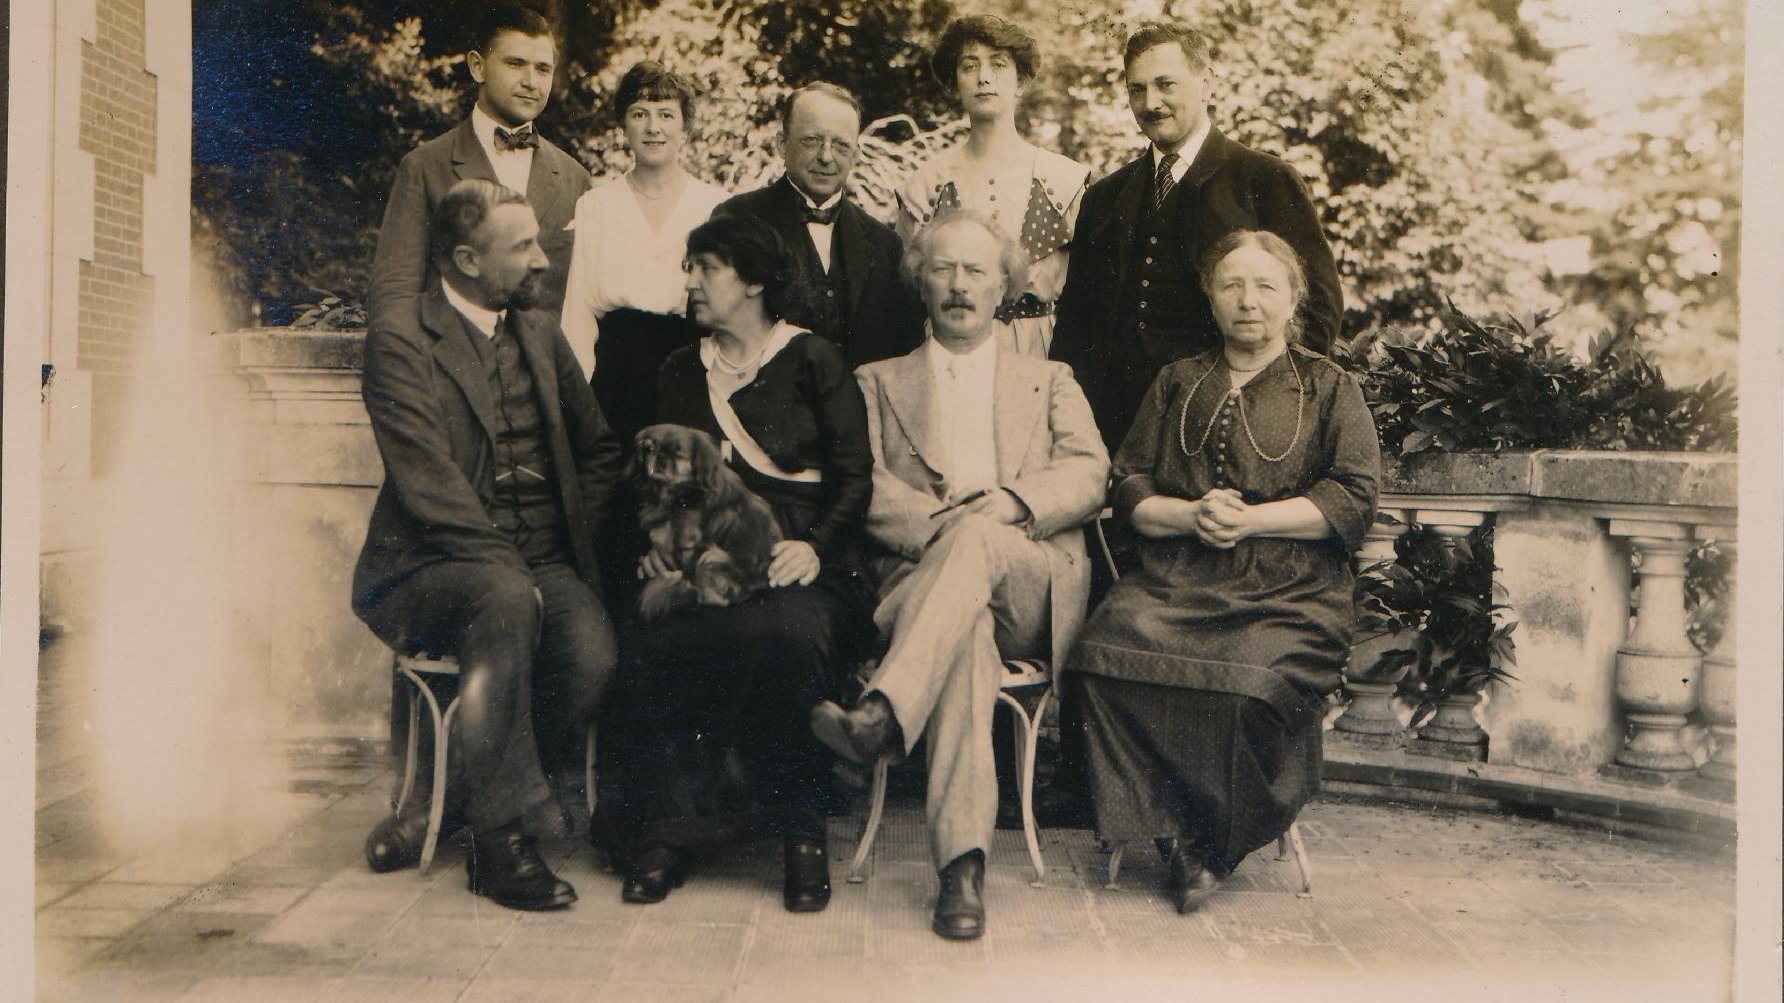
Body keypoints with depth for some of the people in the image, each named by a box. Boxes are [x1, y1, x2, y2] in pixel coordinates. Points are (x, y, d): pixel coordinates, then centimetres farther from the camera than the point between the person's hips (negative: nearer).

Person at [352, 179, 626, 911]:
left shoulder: (541, 332, 17)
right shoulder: (400, 343, -3)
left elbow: (601, 451, 22)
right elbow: (427, 482, -14)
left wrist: (573, 541, 7)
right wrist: (508, 568, -22)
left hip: (542, 565, 5)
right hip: (431, 567, -5)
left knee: (591, 655, -26)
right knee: (508, 602, -37)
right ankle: (499, 835, -25)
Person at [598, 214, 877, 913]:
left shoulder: (813, 361, 10)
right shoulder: (680, 373, 23)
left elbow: (855, 475, 3)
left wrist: (815, 546, -15)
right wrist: (659, 540, -3)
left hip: (799, 567, -3)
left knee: (789, 631, -38)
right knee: (648, 644, -31)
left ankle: (803, 833, -22)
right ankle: (666, 828, -19)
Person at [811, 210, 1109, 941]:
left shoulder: (1050, 382, 26)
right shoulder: (878, 383, 24)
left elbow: (1087, 474, 7)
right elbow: (867, 489, 6)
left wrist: (1013, 502, -14)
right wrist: (937, 522, -14)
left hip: (1034, 589, 1)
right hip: (919, 579, -1)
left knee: (977, 539, -36)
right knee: (968, 627, -38)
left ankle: (883, 715, -49)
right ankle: (962, 861, -46)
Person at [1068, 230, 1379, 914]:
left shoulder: (1329, 388, 16)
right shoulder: (1175, 384, 24)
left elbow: (1354, 499, 3)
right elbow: (1129, 489, 15)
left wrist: (1250, 519, -9)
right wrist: (1191, 515, -6)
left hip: (1290, 593, -2)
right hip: (1176, 583, 3)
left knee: (1253, 680, -34)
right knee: (1106, 651, -29)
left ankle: (1214, 845, -8)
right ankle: (1186, 832, -15)